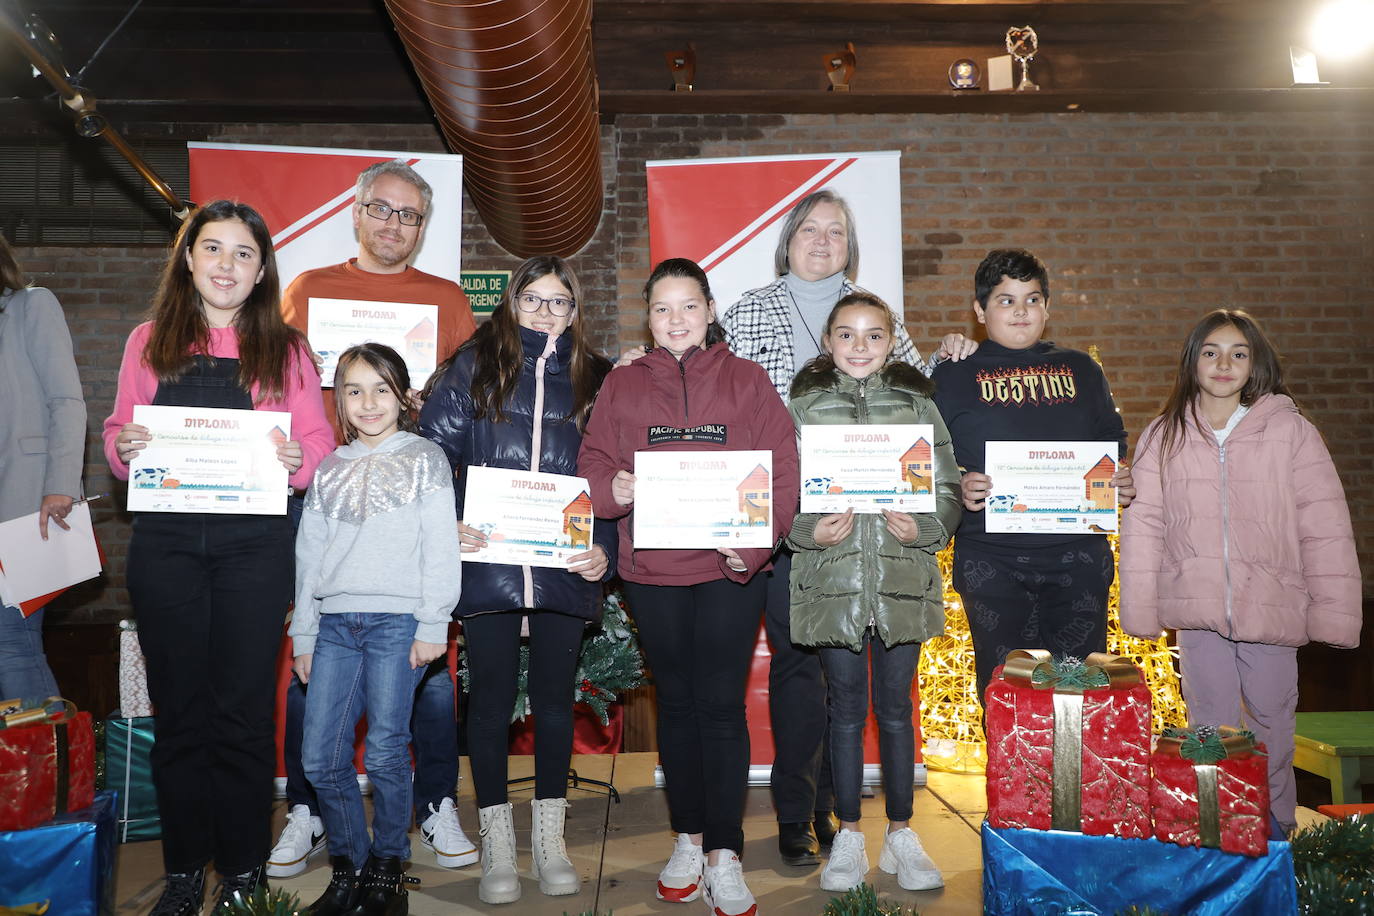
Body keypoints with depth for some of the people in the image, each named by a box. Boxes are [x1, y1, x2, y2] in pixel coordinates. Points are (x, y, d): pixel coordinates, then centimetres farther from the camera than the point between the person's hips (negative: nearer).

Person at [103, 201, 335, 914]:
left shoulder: (285, 349, 7)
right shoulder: (149, 341, 11)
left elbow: (319, 444, 4)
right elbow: (118, 437, 12)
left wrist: (296, 459, -17)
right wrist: (122, 446, -9)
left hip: (254, 542, -1)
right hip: (164, 542, 2)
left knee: (243, 709, 4)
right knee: (179, 709, 9)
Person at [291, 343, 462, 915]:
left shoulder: (425, 459, 6)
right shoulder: (329, 471, 17)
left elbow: (441, 549, -1)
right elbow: (309, 556, 18)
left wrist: (433, 626, -8)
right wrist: (303, 636, 13)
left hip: (397, 621, -4)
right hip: (335, 624, 4)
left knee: (385, 754, -3)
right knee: (320, 757, 2)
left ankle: (388, 866, 15)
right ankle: (349, 866, 19)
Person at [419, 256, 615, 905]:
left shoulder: (594, 379, 9)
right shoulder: (475, 365, 6)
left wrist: (606, 548, -6)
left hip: (565, 565, 1)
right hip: (487, 559, -1)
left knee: (555, 697, 11)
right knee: (491, 697, 6)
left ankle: (549, 839, 25)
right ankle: (496, 844, 21)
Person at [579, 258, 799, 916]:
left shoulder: (747, 381, 4)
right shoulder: (623, 385, 9)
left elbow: (782, 472, -2)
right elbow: (594, 466, 6)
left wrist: (754, 544, -15)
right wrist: (613, 488, -17)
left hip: (733, 569, -2)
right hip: (652, 571, 2)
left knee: (722, 705, -1)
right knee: (677, 703, 12)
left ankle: (724, 855, 10)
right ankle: (688, 838, 27)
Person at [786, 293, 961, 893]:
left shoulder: (918, 404, 7)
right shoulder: (803, 406, 5)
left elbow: (948, 489, 6)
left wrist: (924, 529, -11)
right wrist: (809, 530, -14)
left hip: (903, 577, 1)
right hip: (832, 578, 0)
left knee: (895, 706, 10)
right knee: (846, 707, 9)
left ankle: (901, 834, 25)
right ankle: (848, 837, 23)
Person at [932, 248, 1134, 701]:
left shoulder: (1081, 370, 13)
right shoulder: (954, 377, 3)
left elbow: (1113, 445, 19)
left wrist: (1123, 482, 0)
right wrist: (958, 489, -17)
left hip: (1078, 556, 3)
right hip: (991, 561, -2)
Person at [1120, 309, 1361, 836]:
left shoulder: (1290, 430, -2)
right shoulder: (1163, 436, 3)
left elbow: (1325, 527, -3)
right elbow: (1143, 525, 2)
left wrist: (1333, 612, -6)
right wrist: (1140, 610, -1)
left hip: (1270, 608, -1)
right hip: (1196, 611, 1)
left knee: (1272, 721, 12)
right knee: (1211, 728, 10)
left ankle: (1277, 828, 32)